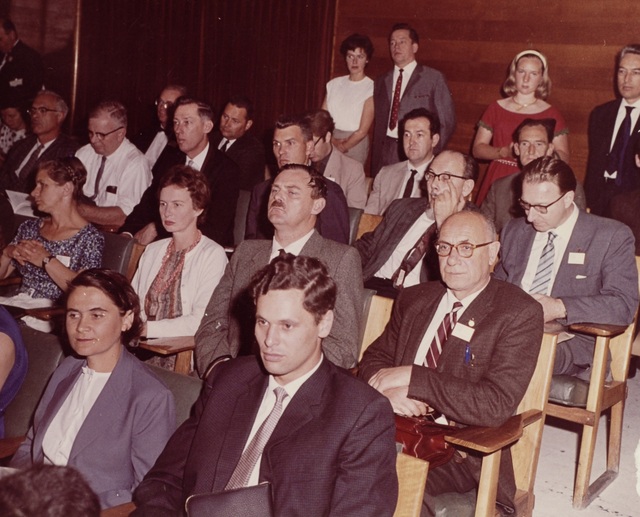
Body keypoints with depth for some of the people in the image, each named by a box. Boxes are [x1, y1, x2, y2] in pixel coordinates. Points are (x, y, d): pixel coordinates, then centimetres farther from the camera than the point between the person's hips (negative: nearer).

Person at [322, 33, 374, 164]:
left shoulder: (371, 88, -5)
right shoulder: (334, 84, 10)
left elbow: (363, 130, -10)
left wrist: (342, 148, -8)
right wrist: (333, 141, -10)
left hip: (354, 143, -4)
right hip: (329, 141, 4)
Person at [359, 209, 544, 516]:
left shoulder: (520, 314, -5)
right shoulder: (414, 299, 14)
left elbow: (496, 404, -16)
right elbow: (373, 360, 14)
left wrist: (411, 378, -17)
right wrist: (388, 389, -11)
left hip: (461, 453, -5)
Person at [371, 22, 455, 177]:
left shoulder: (434, 78, 2)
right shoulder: (381, 82, 15)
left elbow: (447, 122, 0)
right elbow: (379, 123, 16)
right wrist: (375, 160, 7)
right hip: (385, 155, 4)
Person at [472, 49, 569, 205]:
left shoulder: (551, 114, 6)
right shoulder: (496, 109, 9)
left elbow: (564, 158, 4)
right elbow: (478, 149, 6)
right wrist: (505, 152, -11)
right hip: (498, 181, 1)